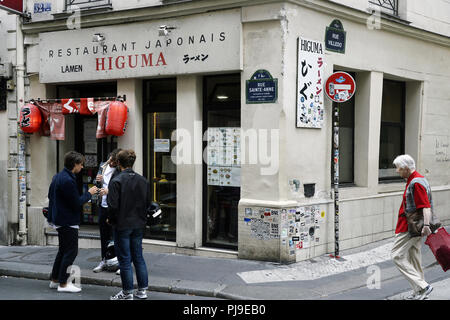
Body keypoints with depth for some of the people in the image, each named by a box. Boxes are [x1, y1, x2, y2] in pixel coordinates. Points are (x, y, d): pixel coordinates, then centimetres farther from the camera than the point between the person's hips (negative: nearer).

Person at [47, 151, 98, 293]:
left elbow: (50, 195, 20)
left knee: (63, 250, 19)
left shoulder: (57, 176, 10)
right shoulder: (68, 180, -22)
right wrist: (89, 193, -8)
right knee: (71, 252, -3)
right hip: (68, 222, -10)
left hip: (59, 219, 10)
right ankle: (63, 284, 1)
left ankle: (55, 280, 26)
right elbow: (77, 203, -21)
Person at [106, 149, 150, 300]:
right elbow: (148, 202, 6)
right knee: (138, 257, 15)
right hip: (139, 225, 5)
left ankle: (127, 292, 11)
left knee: (125, 259, 4)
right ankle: (142, 290, 19)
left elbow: (113, 205, -18)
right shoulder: (143, 180, 2)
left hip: (122, 225, -5)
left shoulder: (116, 181, -16)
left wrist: (110, 219, -2)